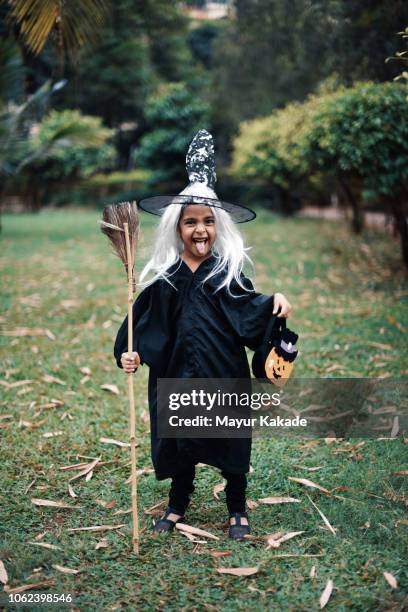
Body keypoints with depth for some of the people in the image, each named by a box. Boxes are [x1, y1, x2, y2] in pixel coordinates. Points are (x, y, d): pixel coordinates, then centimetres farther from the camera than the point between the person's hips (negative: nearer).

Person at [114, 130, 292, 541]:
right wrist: (129, 353, -10)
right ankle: (177, 506, 37)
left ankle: (237, 511, 30)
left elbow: (249, 309, -6)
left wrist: (274, 302, -24)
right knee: (179, 441, 15)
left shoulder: (228, 271, -6)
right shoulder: (164, 276, -2)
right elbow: (142, 320, 2)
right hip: (177, 375, 2)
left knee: (231, 442, 10)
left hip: (224, 374, -1)